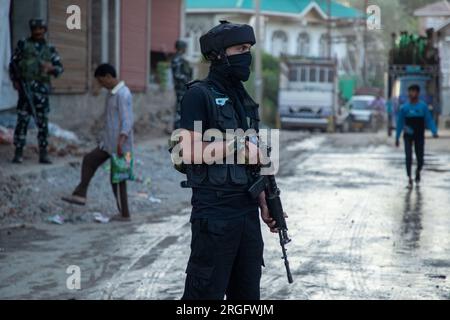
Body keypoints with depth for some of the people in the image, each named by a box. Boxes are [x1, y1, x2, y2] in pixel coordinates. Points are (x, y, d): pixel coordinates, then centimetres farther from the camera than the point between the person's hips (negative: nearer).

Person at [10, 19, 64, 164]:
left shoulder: (50, 49, 12)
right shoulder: (23, 45, 7)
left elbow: (60, 68, 5)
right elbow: (13, 64, 9)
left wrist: (51, 68, -17)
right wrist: (15, 81, -4)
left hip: (42, 88, 2)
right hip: (25, 87, -2)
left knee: (43, 122, 1)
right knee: (22, 120, -5)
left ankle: (43, 154, 7)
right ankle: (18, 153, -1)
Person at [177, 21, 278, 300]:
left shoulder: (243, 99, 15)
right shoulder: (199, 95, -9)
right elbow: (190, 153, -18)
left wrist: (265, 206, 11)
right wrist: (239, 145, -13)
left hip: (247, 212, 8)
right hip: (215, 214, -8)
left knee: (247, 292, 12)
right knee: (207, 292, -3)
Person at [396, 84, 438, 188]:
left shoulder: (423, 106, -2)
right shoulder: (404, 107, 0)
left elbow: (429, 120, -3)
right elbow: (400, 123, 5)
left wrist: (434, 131, -17)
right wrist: (397, 138, 4)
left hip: (419, 136, 0)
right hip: (408, 136, 0)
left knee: (420, 158, 5)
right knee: (408, 157, -10)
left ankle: (418, 172, 36)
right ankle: (409, 179, -6)